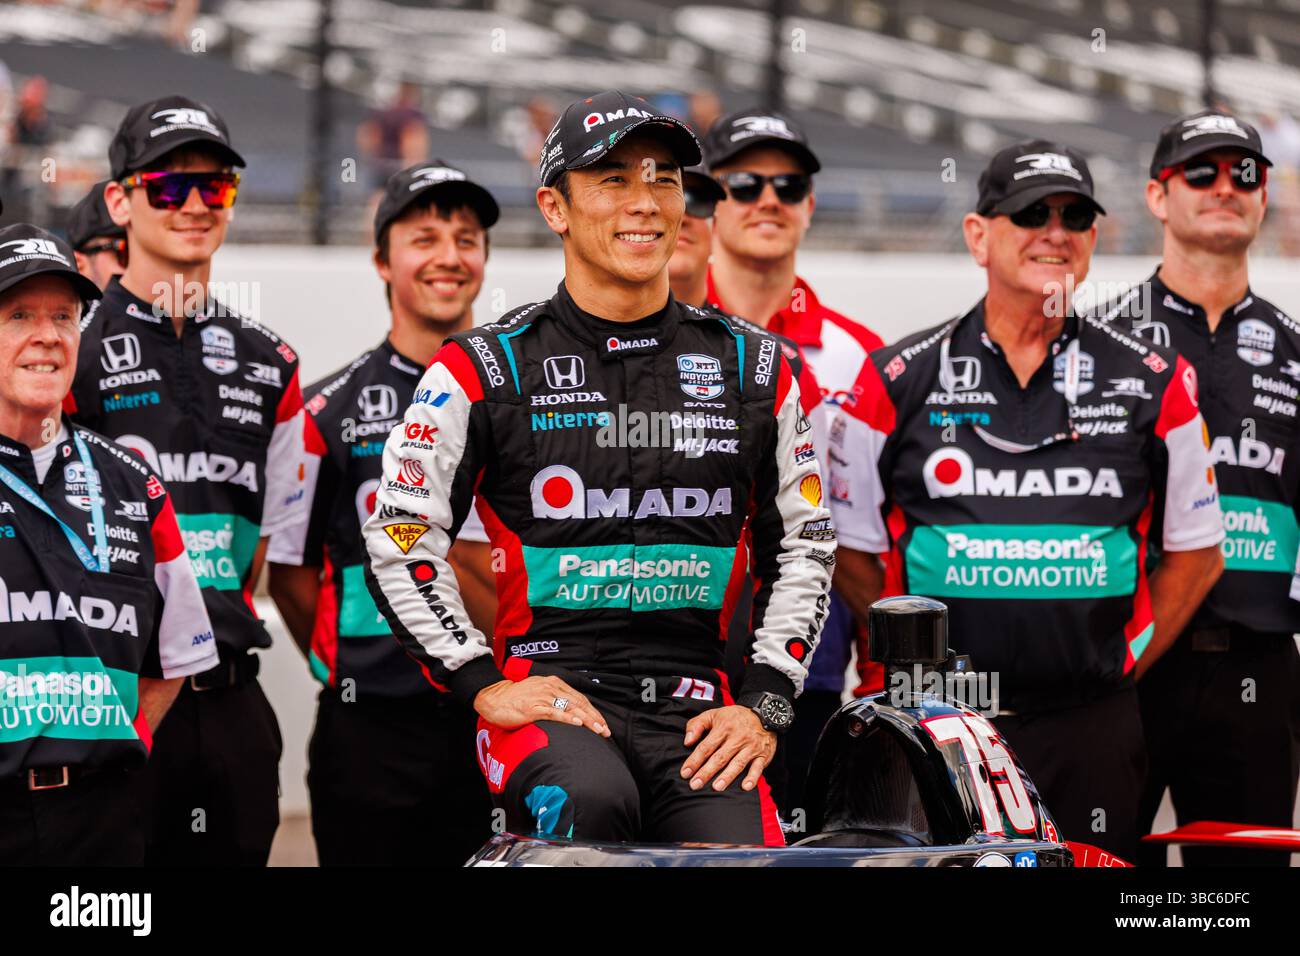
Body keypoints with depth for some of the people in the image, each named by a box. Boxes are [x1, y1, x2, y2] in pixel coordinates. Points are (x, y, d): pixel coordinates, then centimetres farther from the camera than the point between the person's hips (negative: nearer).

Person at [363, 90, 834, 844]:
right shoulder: (485, 370, 4)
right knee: (591, 800, -35)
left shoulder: (751, 367, 13)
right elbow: (401, 541, 4)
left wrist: (766, 704, 7)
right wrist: (484, 683, -4)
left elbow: (806, 547, 18)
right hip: (548, 695, -3)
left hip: (696, 710, 3)